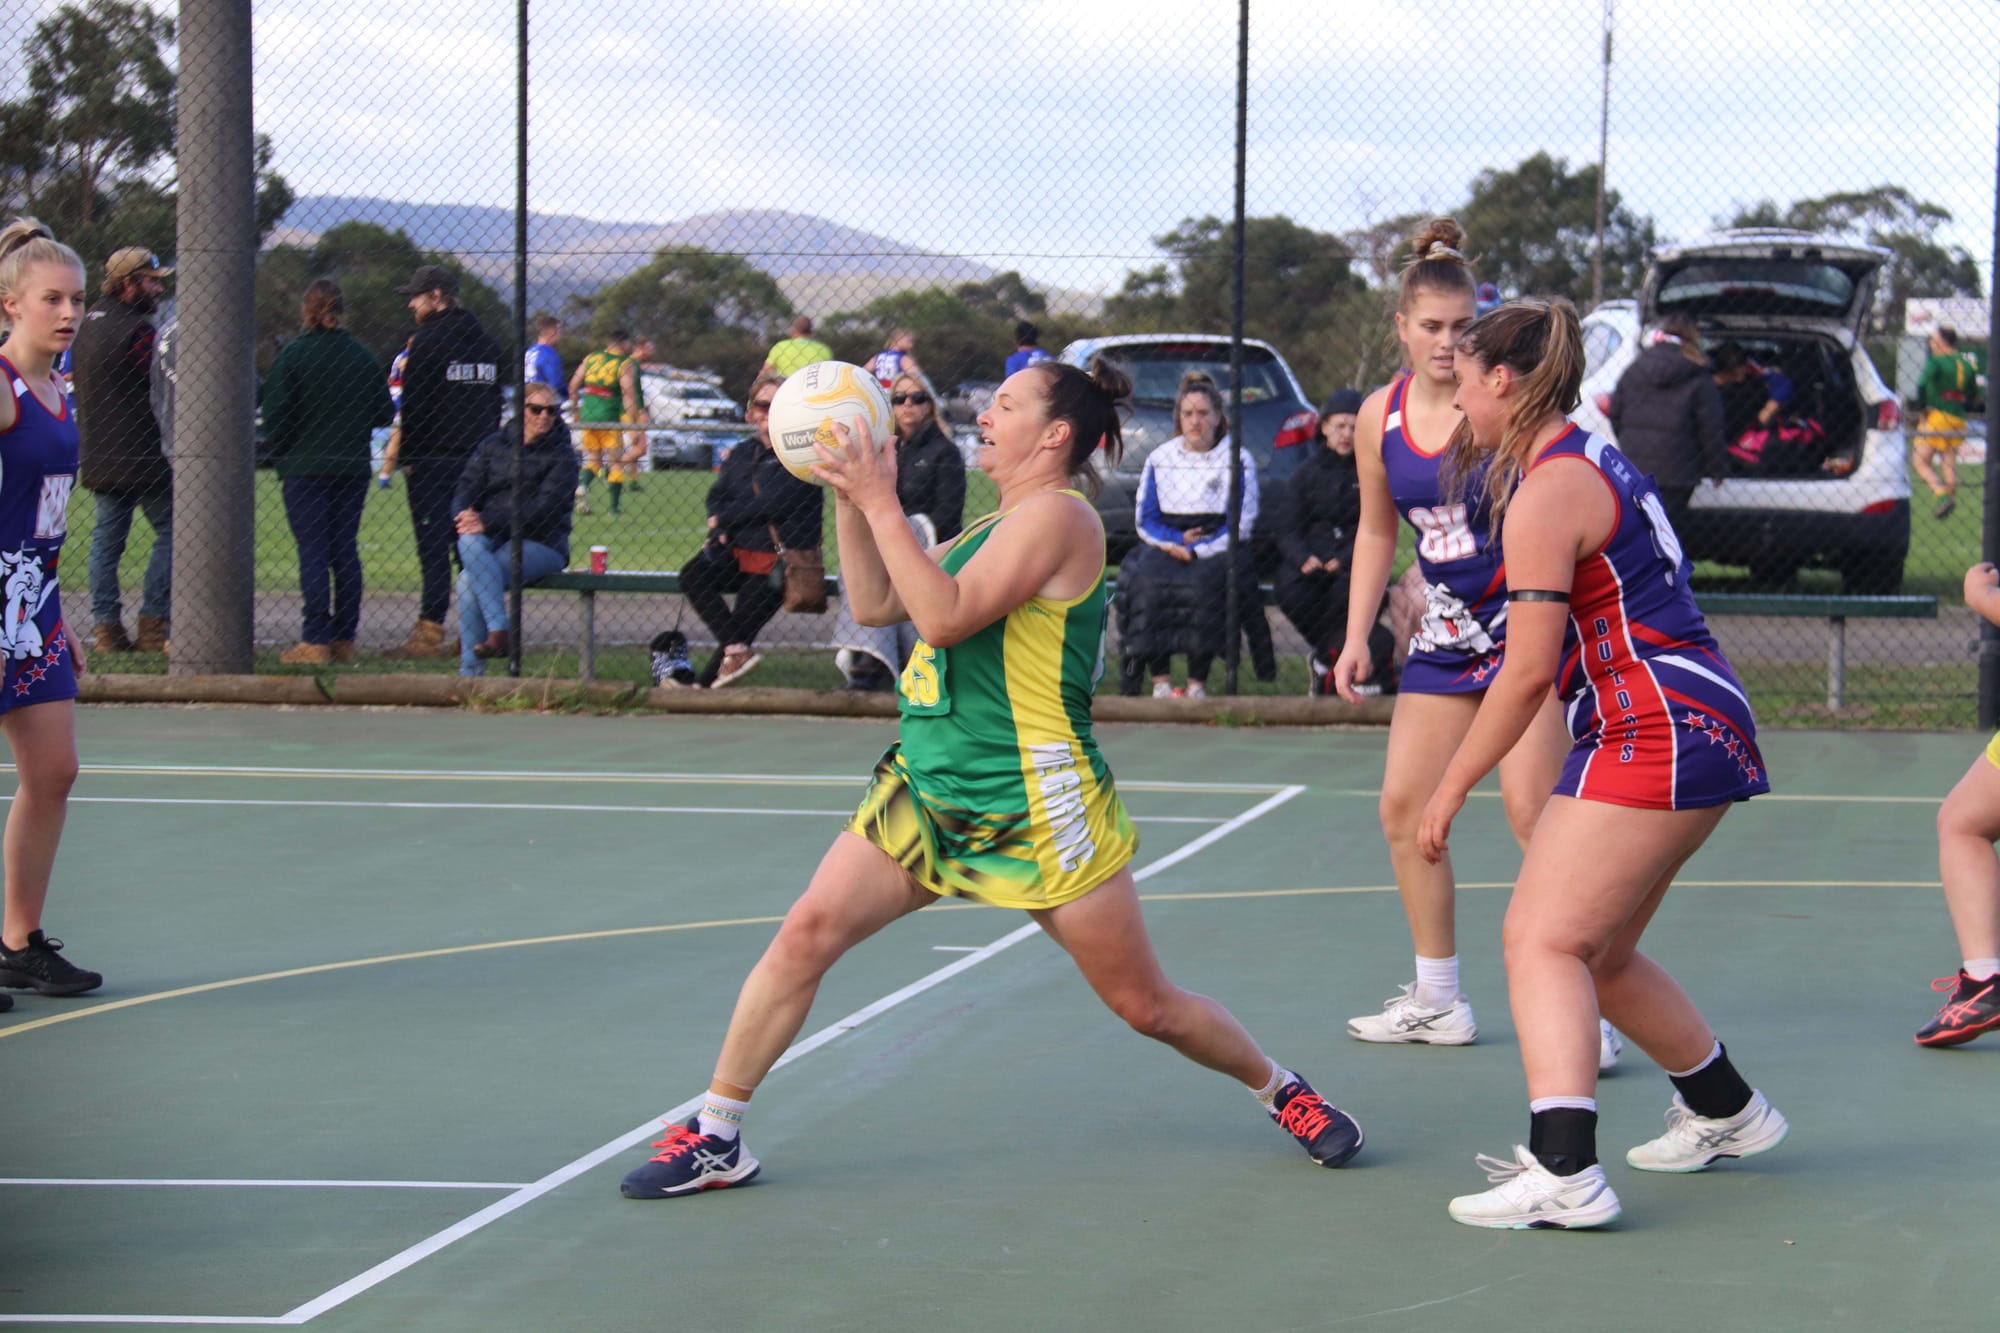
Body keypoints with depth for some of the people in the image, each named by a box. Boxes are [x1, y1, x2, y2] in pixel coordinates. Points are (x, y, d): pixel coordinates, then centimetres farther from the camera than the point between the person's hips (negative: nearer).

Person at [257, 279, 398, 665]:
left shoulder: (293, 354, -8)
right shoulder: (364, 357, 3)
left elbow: (275, 412, -10)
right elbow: (384, 413, 7)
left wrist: (279, 453, 5)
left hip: (304, 469, -4)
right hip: (353, 468, 4)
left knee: (313, 551, -3)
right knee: (346, 551, 9)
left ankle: (315, 640, -7)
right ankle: (344, 639, 9)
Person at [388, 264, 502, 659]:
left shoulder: (429, 339, -8)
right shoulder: (486, 341, 15)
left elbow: (414, 405, -11)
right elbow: (496, 401, 18)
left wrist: (406, 456, -6)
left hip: (433, 462, -7)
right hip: (476, 459, 7)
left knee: (433, 545, -7)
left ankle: (430, 633, -9)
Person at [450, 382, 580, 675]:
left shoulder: (561, 456, 1)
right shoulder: (494, 445, 14)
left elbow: (543, 509, -11)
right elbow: (467, 487, 7)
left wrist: (488, 521, -22)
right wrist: (465, 515, -18)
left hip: (541, 544, -4)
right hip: (493, 540, 4)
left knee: (470, 580, -28)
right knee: (470, 542, -33)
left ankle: (470, 672, -25)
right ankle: (500, 629, -39)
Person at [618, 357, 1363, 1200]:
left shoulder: (1057, 515, -12)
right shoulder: (998, 526, 16)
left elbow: (945, 617, -22)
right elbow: (876, 604, 18)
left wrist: (881, 503, -20)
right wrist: (850, 500, 8)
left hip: (1036, 807, -8)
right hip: (928, 786, 8)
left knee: (1144, 1005, 2)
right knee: (808, 930, -8)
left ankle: (1281, 1091, 26)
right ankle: (717, 1137, -2)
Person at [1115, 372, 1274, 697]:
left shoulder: (1237, 460, 5)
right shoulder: (1159, 459, 13)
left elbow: (1241, 524, -2)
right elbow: (1145, 520, 10)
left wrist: (1197, 549, -16)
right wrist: (1177, 541, -10)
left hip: (1217, 548, -2)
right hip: (1166, 546, 2)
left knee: (1205, 581, -36)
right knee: (1146, 579, -31)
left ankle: (1198, 680, -29)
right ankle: (1159, 678, -29)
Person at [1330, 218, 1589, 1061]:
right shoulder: (1380, 417, 2)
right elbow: (1377, 530, 14)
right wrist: (1356, 636, 9)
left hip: (1523, 623, -6)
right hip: (1444, 633, 6)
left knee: (1530, 808, -14)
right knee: (1403, 807, 6)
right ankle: (1437, 1001, 19)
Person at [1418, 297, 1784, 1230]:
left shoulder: (1546, 496, -13)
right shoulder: (1596, 463, 17)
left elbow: (1529, 672, -14)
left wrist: (1452, 788, -8)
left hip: (1654, 730, -10)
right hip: (1702, 728, 10)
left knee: (1541, 941, -16)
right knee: (1598, 953, 20)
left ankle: (1563, 1173, -30)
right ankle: (1728, 1112, 36)